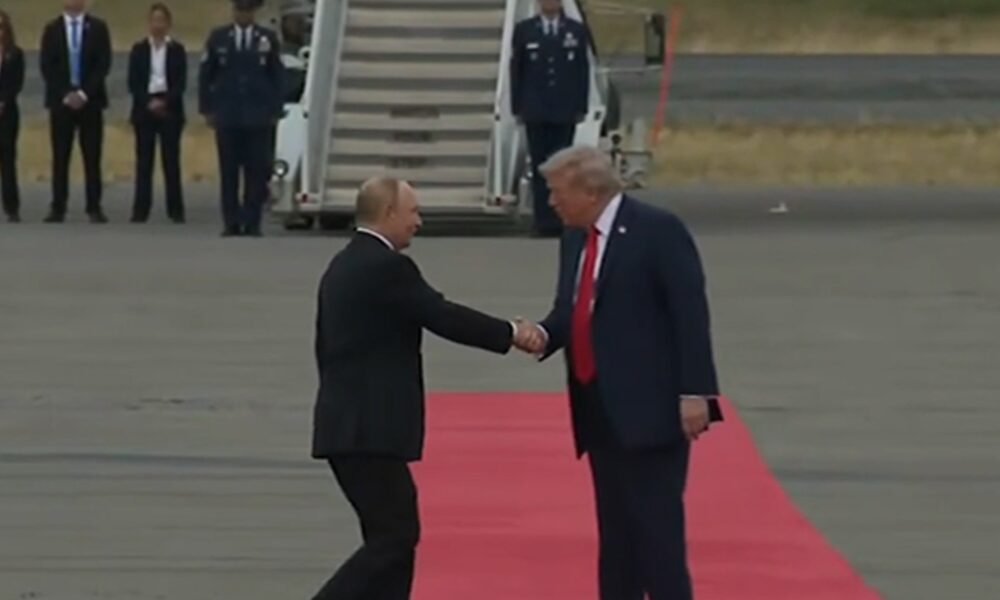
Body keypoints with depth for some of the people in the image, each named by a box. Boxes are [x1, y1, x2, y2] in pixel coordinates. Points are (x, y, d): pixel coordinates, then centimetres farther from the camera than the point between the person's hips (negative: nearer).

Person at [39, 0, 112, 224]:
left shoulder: (98, 28, 4)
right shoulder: (52, 29, 6)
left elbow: (103, 64, -2)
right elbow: (46, 67, 1)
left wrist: (84, 93, -12)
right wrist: (65, 94, -11)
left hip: (90, 100, -1)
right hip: (60, 100, 1)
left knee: (92, 157, -2)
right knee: (60, 157, 0)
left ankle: (94, 208, 0)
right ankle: (58, 208, 1)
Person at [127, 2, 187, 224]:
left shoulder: (177, 50, 3)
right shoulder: (139, 49, 5)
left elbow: (181, 83, -1)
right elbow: (133, 83, 1)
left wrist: (165, 102, -16)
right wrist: (148, 102, -13)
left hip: (170, 109, -1)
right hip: (144, 108, 1)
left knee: (171, 160, -1)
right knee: (144, 161, 0)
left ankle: (175, 209, 2)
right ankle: (141, 209, 1)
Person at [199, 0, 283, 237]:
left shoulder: (268, 38, 4)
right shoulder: (218, 38, 6)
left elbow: (276, 77, 6)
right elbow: (205, 76, 8)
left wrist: (275, 111, 0)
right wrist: (207, 109, 1)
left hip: (258, 118, 0)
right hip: (227, 117, 0)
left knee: (256, 172, -3)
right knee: (229, 172, 0)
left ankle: (252, 222, 2)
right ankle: (232, 222, 4)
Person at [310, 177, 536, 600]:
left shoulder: (342, 267, 15)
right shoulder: (387, 267, -14)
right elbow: (444, 317, -14)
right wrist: (511, 333, -2)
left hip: (346, 424, 10)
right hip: (370, 430, -10)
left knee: (393, 534, 12)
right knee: (393, 538, -8)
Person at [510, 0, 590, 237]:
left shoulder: (576, 31, 5)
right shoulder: (524, 31, 5)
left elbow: (583, 71, 5)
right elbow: (516, 71, 5)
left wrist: (581, 108, -1)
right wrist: (517, 108, 0)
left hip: (565, 111, 0)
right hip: (535, 111, 0)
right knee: (540, 167, 1)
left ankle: (560, 219, 2)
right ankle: (544, 220, 2)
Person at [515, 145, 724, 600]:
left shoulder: (657, 231, -10)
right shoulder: (575, 238, 13)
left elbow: (690, 314, -13)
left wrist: (694, 392, -19)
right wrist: (545, 336, -3)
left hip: (651, 407, -8)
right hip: (599, 409, 8)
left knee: (658, 525, -10)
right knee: (615, 530, 11)